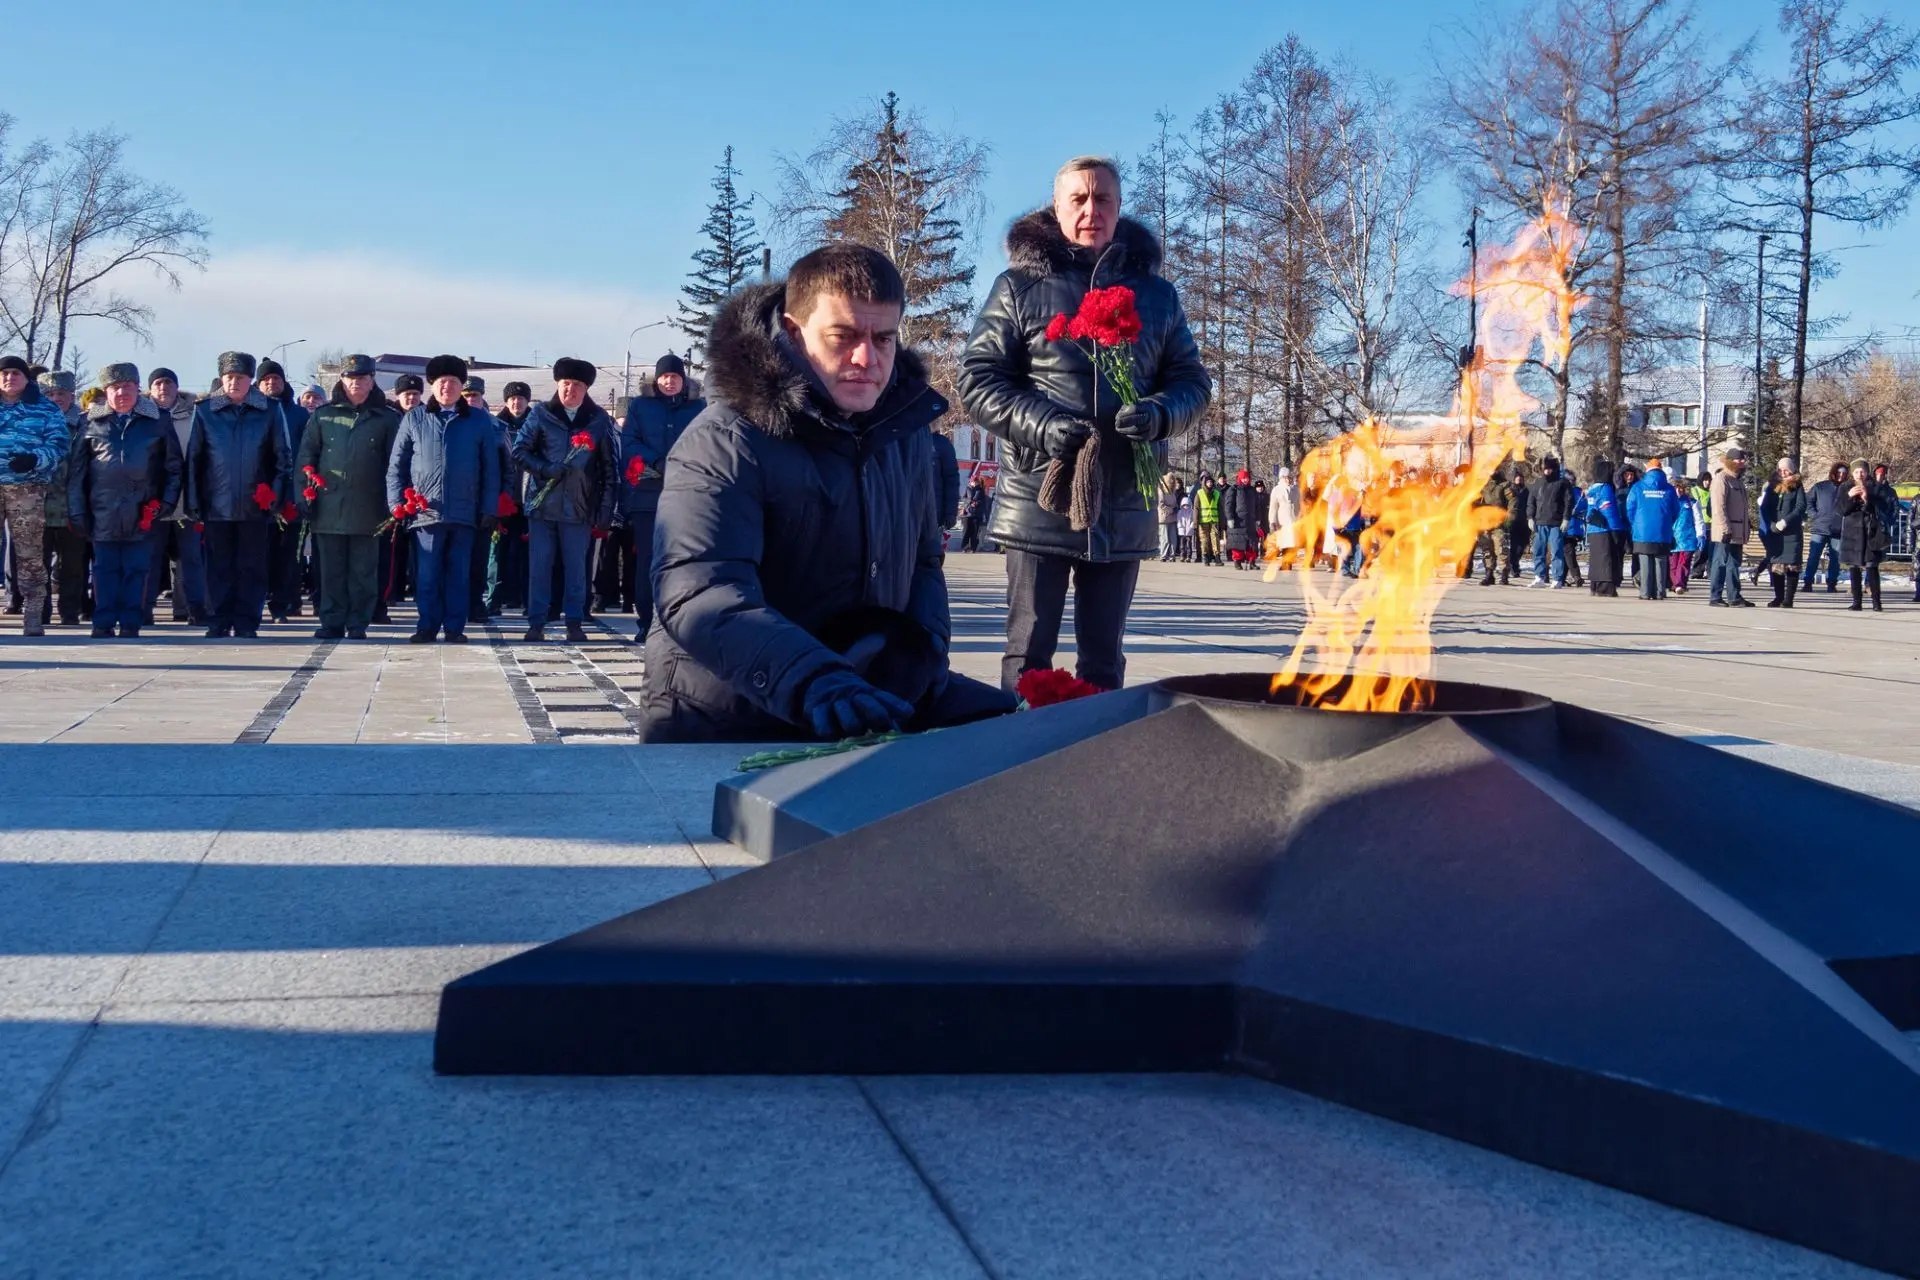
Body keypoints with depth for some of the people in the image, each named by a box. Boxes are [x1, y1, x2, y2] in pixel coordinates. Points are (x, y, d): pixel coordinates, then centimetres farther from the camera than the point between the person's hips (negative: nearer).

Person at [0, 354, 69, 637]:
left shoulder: (46, 409, 9)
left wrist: (34, 459, -17)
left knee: (30, 553, -3)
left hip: (27, 488, -2)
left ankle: (33, 618, -1)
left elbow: (59, 444, 0)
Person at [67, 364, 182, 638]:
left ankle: (131, 623, 7)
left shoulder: (158, 421, 6)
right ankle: (103, 622, 8)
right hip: (103, 511, 1)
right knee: (105, 568, 5)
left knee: (137, 569, 2)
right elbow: (76, 471, 6)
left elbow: (174, 466, 8)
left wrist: (165, 502, -2)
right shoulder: (92, 423, 7)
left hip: (143, 512, -1)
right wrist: (77, 511, -1)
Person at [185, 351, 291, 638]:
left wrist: (275, 491, -6)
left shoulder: (269, 411, 2)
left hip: (255, 505, 0)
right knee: (219, 566, 5)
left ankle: (246, 622, 11)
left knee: (252, 567, 4)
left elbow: (283, 456, 5)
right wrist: (193, 504, -1)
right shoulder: (204, 411, 4)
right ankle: (219, 621, 12)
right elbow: (193, 459, 4)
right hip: (217, 504, 0)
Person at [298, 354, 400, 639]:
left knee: (363, 571, 3)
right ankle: (331, 622, 13)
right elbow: (306, 458, 9)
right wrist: (305, 497, 0)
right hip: (329, 507, 2)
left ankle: (358, 624, 10)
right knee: (331, 571, 6)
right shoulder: (322, 416, 10)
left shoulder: (388, 419, 5)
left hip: (367, 509, -2)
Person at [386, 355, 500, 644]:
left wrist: (489, 509, 1)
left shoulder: (480, 421, 8)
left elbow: (491, 469, 7)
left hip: (464, 512, 0)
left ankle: (455, 628, 11)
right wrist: (396, 502, 0)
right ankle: (427, 626, 8)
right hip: (424, 511, 0)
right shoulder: (414, 418, 8)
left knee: (459, 574, 5)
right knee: (426, 574, 0)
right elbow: (396, 465, 9)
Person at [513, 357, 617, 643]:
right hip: (542, 503, 0)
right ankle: (536, 623, 9)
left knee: (576, 568, 5)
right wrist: (546, 470, -13)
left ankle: (575, 622, 12)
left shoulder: (599, 419, 4)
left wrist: (606, 507, -3)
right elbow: (519, 450, 3)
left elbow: (611, 466, 3)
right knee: (539, 566, 3)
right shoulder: (540, 414, 4)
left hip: (579, 507, 0)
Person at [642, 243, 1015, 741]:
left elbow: (922, 560, 23)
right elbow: (698, 594, -30)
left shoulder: (906, 430, 9)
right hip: (725, 728, -7)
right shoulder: (724, 443, -15)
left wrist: (925, 645, 0)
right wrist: (813, 683, -46)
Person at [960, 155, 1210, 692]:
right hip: (1041, 503, -3)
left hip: (1123, 511, 3)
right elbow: (978, 379, -1)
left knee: (1104, 658, 12)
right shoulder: (1020, 285, 2)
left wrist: (1159, 413, -13)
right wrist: (1041, 425, -18)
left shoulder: (1155, 293, 10)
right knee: (1029, 653, 2)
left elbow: (1192, 380, 11)